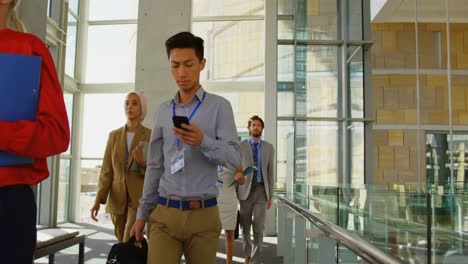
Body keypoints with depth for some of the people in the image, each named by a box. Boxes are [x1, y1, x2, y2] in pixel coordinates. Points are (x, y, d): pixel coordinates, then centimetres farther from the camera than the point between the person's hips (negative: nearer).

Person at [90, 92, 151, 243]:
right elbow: (106, 170, 5)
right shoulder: (114, 135, 8)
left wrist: (142, 162, -22)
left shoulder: (150, 136, -2)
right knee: (122, 244, 11)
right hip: (117, 198, 4)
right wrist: (99, 198, -5)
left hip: (139, 197, -4)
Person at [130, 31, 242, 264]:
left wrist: (203, 141, -27)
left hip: (204, 215, -2)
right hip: (165, 214, 2)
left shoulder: (219, 106, 0)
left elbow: (234, 158, -9)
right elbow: (155, 166, 12)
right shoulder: (163, 111, 9)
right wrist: (142, 214, 11)